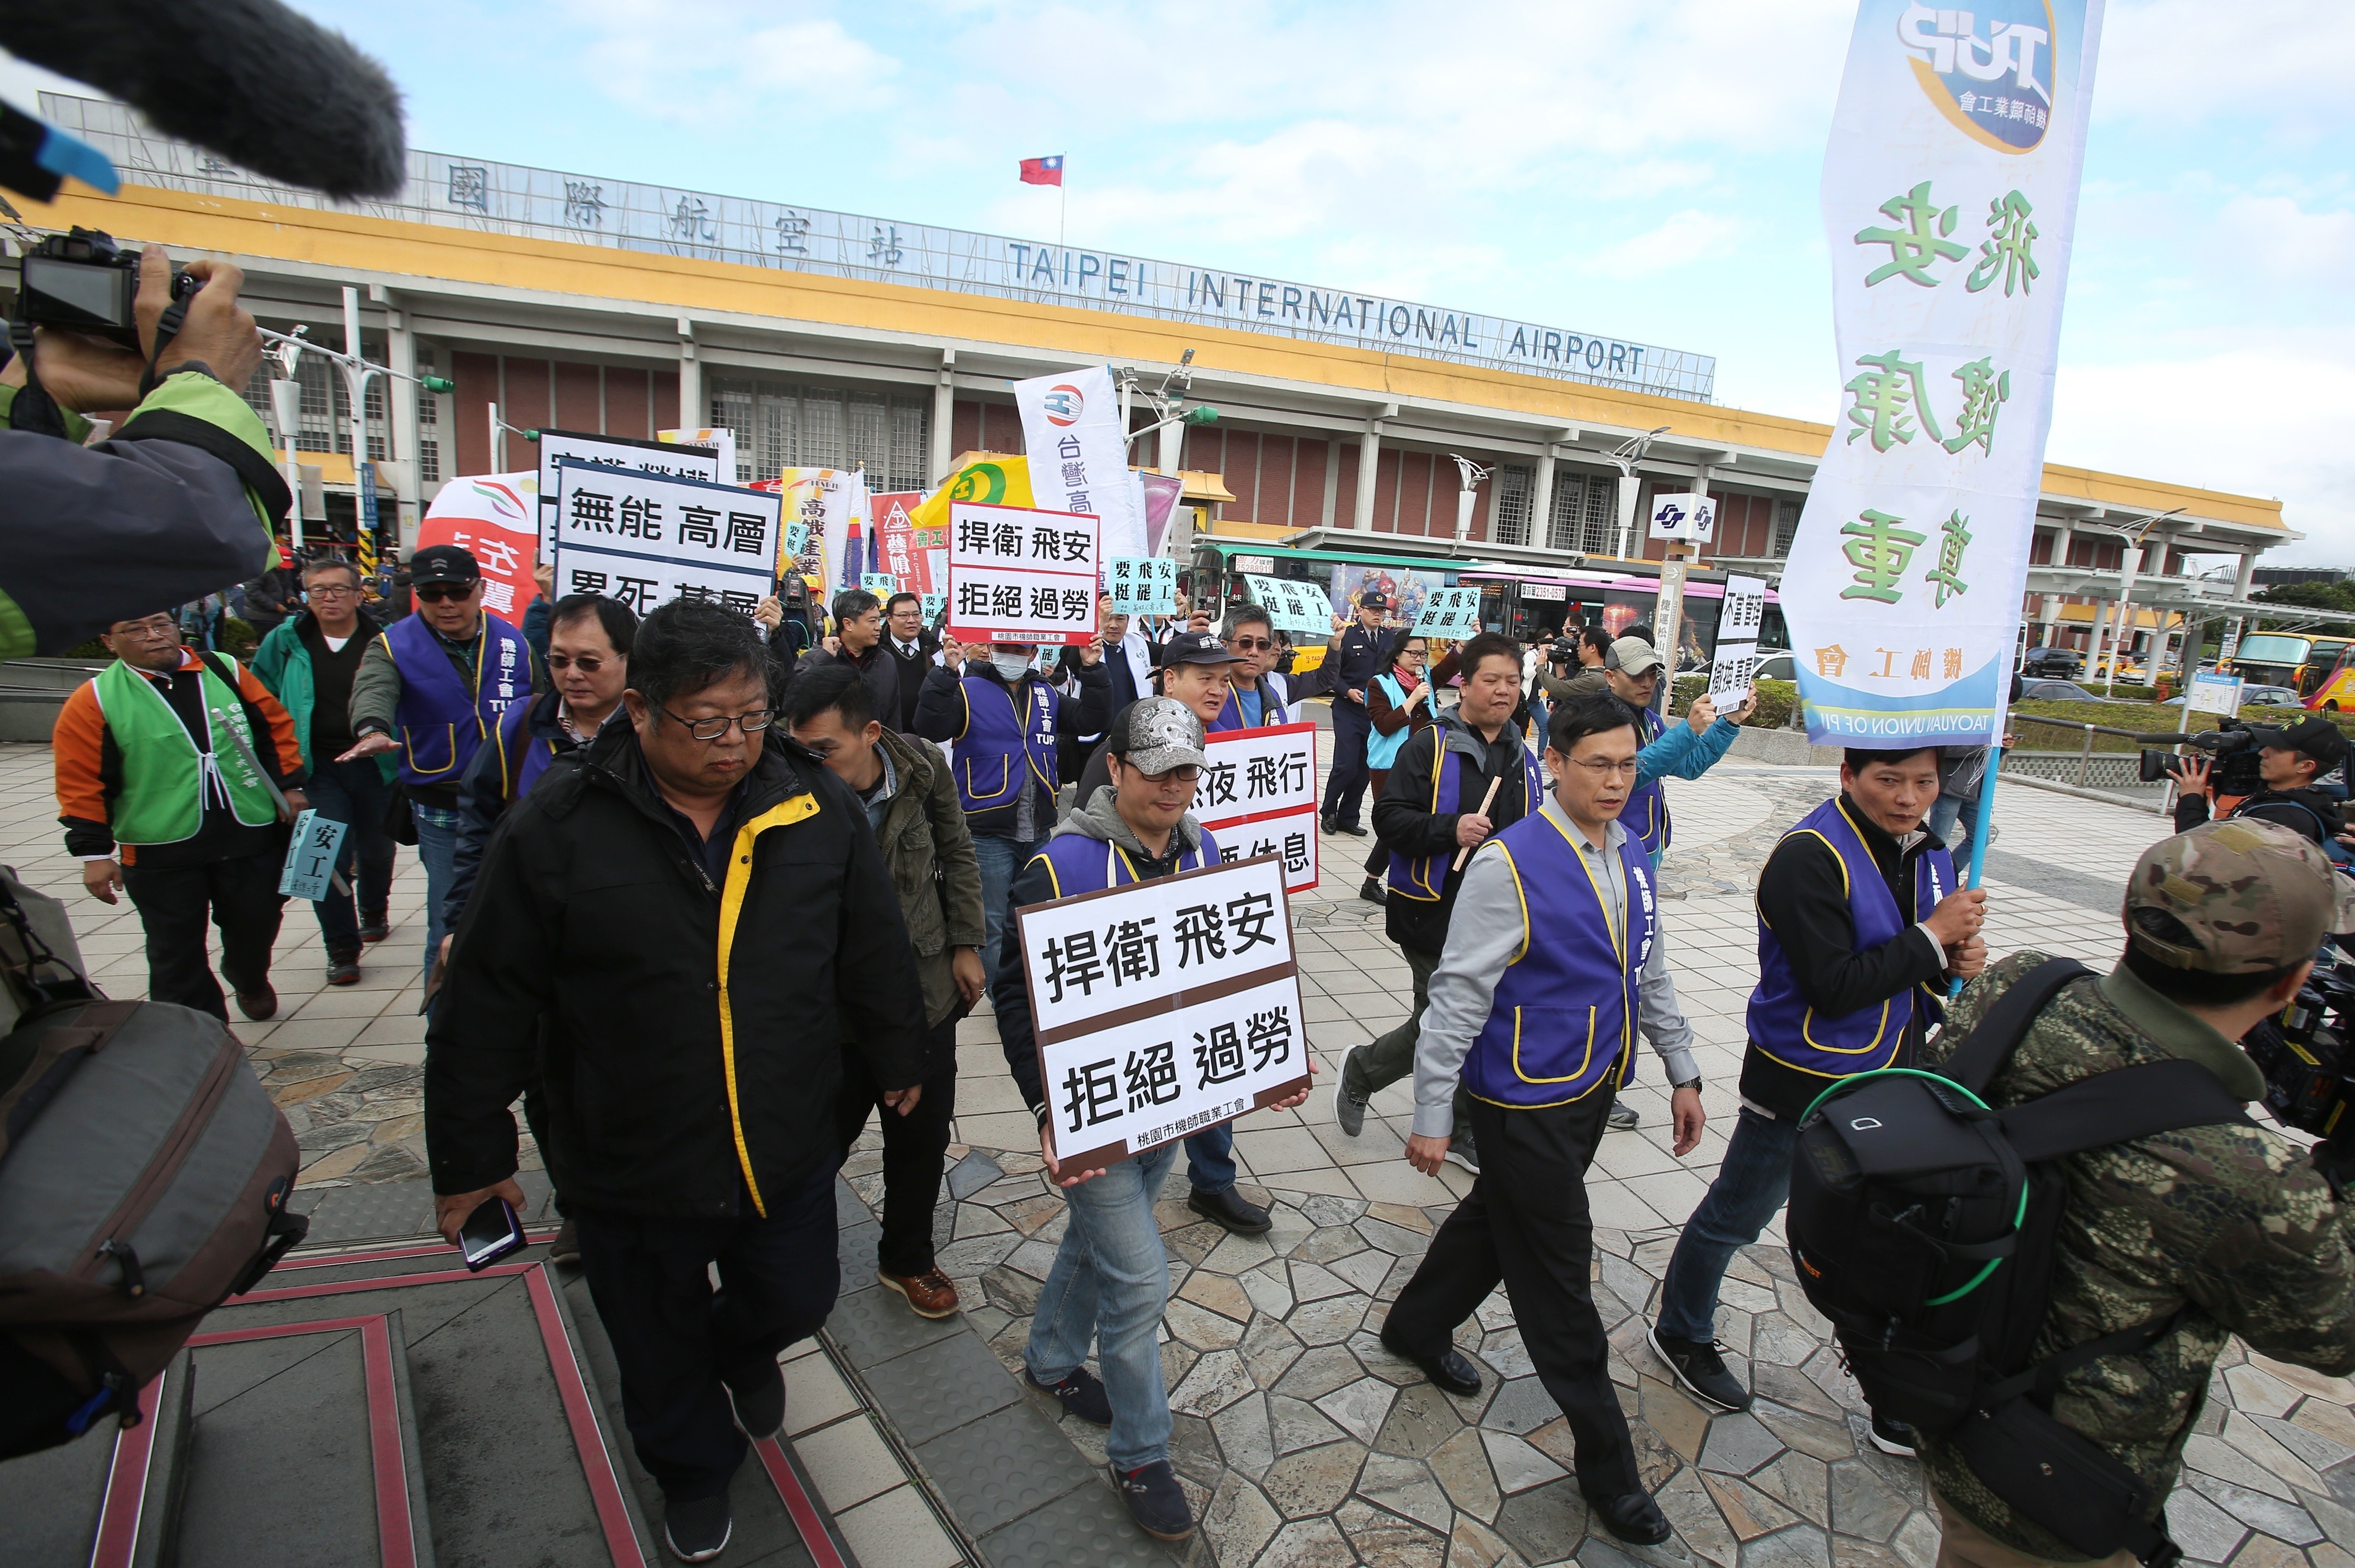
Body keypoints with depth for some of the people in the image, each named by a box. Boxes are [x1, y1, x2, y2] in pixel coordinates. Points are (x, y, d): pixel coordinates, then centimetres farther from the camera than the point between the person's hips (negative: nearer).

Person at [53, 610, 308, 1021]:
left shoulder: (226, 670, 4)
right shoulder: (94, 700, -4)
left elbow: (276, 726, 11)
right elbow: (82, 783, -4)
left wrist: (290, 785, 4)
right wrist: (94, 851, -7)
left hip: (252, 836, 2)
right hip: (160, 853, -2)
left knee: (256, 926, 15)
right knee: (176, 955, 5)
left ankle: (250, 980, 46)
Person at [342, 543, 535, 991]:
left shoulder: (512, 643, 4)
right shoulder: (395, 646, -3)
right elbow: (374, 689, -24)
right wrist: (372, 729, -48)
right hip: (442, 814, -2)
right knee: (448, 931, 3)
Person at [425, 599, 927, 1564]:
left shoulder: (819, 810, -11)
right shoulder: (557, 828, -17)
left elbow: (875, 952, 2)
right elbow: (488, 1010, -7)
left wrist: (896, 1062, 12)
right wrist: (471, 1159, 0)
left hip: (788, 1153, 2)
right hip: (632, 1169, -1)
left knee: (799, 1300, 24)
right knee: (662, 1350, 21)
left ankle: (744, 1349, 61)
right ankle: (694, 1468, 54)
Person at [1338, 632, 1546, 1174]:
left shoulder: (1521, 757, 12)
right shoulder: (1429, 746, -10)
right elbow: (1389, 818, -15)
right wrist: (1450, 829, -27)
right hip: (1436, 913, -6)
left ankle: (1464, 1134, 30)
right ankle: (1359, 1073, 28)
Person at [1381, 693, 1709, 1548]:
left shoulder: (1629, 853, 2)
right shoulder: (1509, 865, -23)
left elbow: (1649, 971, 13)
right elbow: (1458, 995, -20)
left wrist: (1682, 1073, 15)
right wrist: (1432, 1117, -17)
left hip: (1591, 1089, 8)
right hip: (1523, 1101, -8)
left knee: (1497, 1216, 25)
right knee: (1558, 1278, 7)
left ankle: (1417, 1325, 50)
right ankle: (1607, 1467, 27)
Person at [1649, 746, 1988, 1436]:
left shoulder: (1924, 852, 4)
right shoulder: (1809, 858, -22)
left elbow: (1912, 969, 15)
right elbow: (1832, 987, -26)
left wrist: (1954, 961, -7)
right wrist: (1930, 938, -21)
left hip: (1893, 1081, 7)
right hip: (1805, 1086, -7)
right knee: (1734, 1218, 12)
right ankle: (1681, 1333, 36)